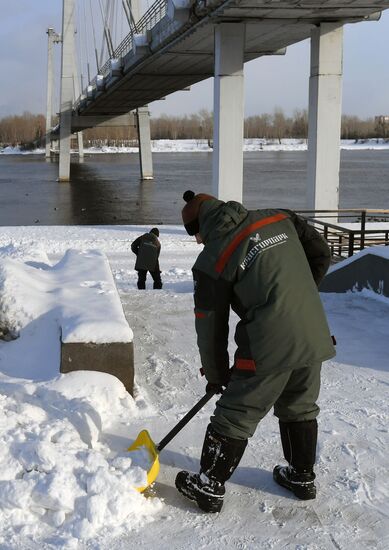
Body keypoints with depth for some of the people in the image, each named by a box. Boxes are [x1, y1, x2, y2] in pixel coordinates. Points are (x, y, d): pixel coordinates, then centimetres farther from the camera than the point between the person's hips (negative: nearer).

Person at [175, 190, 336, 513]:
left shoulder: (213, 261, -5)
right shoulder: (280, 219, 6)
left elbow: (211, 325, 1)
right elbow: (321, 254, 13)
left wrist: (215, 373, 15)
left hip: (271, 347, -6)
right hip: (314, 337, 6)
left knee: (236, 416, 8)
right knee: (300, 408, 24)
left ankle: (210, 486, 18)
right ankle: (302, 477, 38)